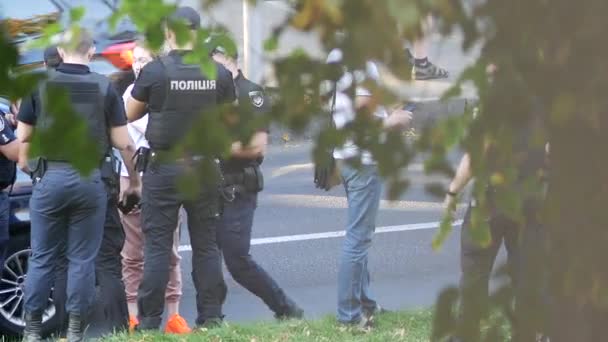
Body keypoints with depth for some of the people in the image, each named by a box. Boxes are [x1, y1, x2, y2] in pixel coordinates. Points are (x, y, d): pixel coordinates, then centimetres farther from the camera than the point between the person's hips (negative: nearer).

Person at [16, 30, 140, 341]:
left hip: (49, 177, 1)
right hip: (89, 179, 0)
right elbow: (123, 143, -1)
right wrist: (134, 180, 12)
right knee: (82, 258, 5)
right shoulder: (104, 88, -1)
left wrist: (25, 163, 21)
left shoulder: (39, 85, 0)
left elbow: (23, 137, 3)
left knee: (42, 257, 8)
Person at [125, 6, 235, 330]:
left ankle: (149, 321, 0)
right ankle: (211, 317, 10)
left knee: (157, 246, 1)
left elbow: (129, 115, 3)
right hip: (204, 168, 3)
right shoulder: (219, 73, -1)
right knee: (206, 246, 10)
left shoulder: (154, 71, -10)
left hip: (163, 169, -3)